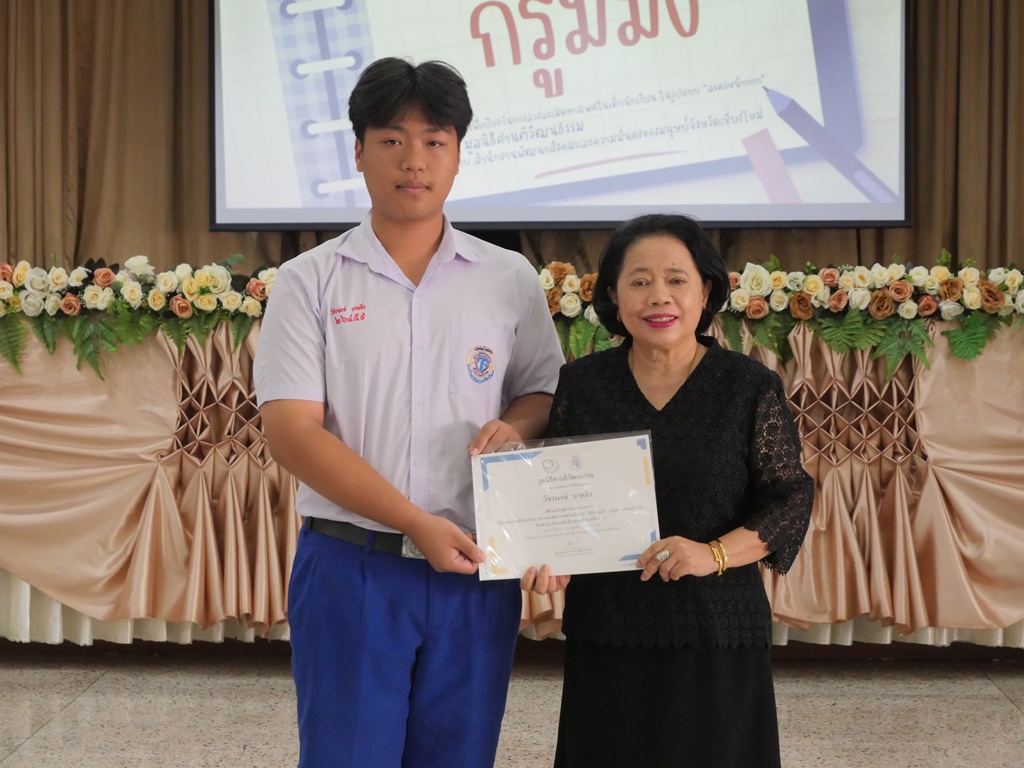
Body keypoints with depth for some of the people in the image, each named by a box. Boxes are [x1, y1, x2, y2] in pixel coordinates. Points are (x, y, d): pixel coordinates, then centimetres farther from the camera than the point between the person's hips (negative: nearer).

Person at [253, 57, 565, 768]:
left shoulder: (511, 279, 6)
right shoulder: (309, 282, 0)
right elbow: (292, 431, -7)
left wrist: (516, 428, -11)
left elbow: (546, 391, 15)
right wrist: (418, 524, -15)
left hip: (476, 569, 2)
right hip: (350, 567, -2)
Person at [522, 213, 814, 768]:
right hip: (605, 636, 2)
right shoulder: (579, 385, 5)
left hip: (716, 639, -1)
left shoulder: (751, 388, -1)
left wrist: (715, 553, -17)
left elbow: (790, 498, -2)